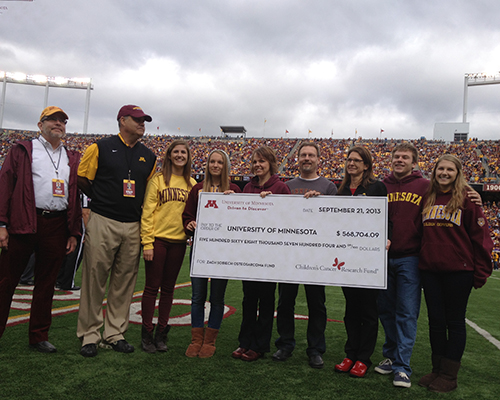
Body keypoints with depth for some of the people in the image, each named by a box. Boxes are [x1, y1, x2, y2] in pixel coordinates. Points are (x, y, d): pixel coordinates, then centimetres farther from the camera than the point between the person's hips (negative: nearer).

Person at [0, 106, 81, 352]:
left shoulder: (72, 159, 17)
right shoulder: (22, 150, 7)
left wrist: (73, 232, 8)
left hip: (57, 227, 3)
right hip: (24, 223, -3)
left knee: (46, 283, 10)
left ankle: (39, 336, 21)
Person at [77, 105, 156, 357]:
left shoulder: (148, 156, 13)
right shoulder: (101, 148, 1)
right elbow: (82, 179, 5)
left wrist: (136, 205, 8)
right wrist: (103, 200, 7)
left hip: (133, 227, 4)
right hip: (103, 223, -4)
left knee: (124, 282, 8)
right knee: (94, 279, 0)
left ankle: (114, 334, 19)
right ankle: (89, 335, 13)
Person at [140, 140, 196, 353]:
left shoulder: (191, 184, 10)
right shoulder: (158, 179, -2)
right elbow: (147, 212, -6)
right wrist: (147, 242, -10)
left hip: (179, 241, 4)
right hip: (158, 239, -3)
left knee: (168, 288, 11)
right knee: (152, 286, 3)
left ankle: (161, 333, 22)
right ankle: (147, 334, 16)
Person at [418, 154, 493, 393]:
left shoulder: (467, 198, -4)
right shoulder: (427, 198, 10)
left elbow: (481, 236, -4)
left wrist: (481, 272, -7)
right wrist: (419, 261, 10)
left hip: (458, 270, -4)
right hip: (429, 269, 4)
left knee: (455, 321, 7)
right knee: (435, 320, 11)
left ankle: (449, 375, 17)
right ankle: (437, 369, 25)